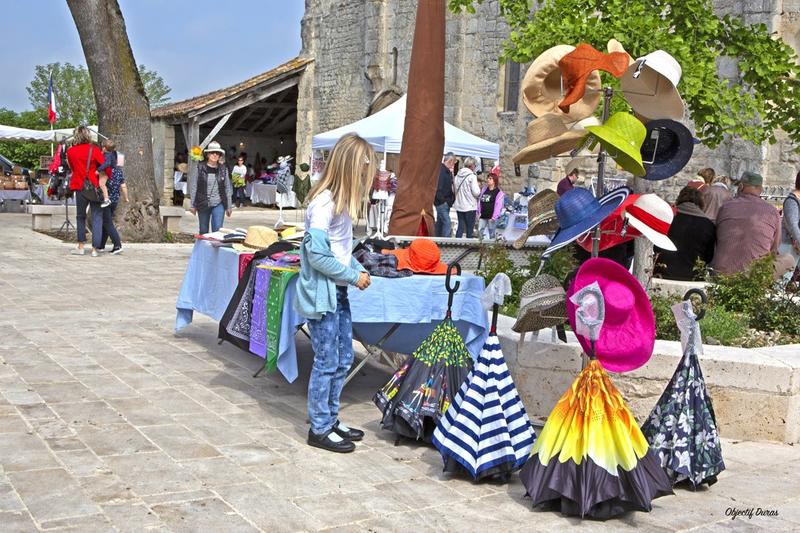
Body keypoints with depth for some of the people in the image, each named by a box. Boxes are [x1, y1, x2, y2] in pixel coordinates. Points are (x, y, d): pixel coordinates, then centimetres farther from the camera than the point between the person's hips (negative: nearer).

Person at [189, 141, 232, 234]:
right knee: (203, 231, 10)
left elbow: (228, 188, 8)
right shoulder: (200, 168, -1)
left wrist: (228, 207, 8)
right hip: (203, 204, 0)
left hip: (218, 204, 0)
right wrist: (193, 205, 1)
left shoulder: (223, 169, 3)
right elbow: (193, 187, 2)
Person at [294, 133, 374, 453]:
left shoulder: (342, 200, 10)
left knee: (343, 359, 16)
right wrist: (354, 276, -15)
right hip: (321, 294, -9)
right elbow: (317, 255, -23)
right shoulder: (324, 202, -19)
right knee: (327, 362, 0)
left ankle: (330, 418, 29)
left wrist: (358, 269, 1)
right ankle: (320, 429, 12)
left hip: (338, 292, 10)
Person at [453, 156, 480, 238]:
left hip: (459, 206, 5)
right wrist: (479, 189, 5)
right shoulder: (472, 176, -11)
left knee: (460, 226, 10)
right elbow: (476, 192, -14)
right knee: (470, 228, 3)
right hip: (469, 206, -5)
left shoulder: (457, 175, 6)